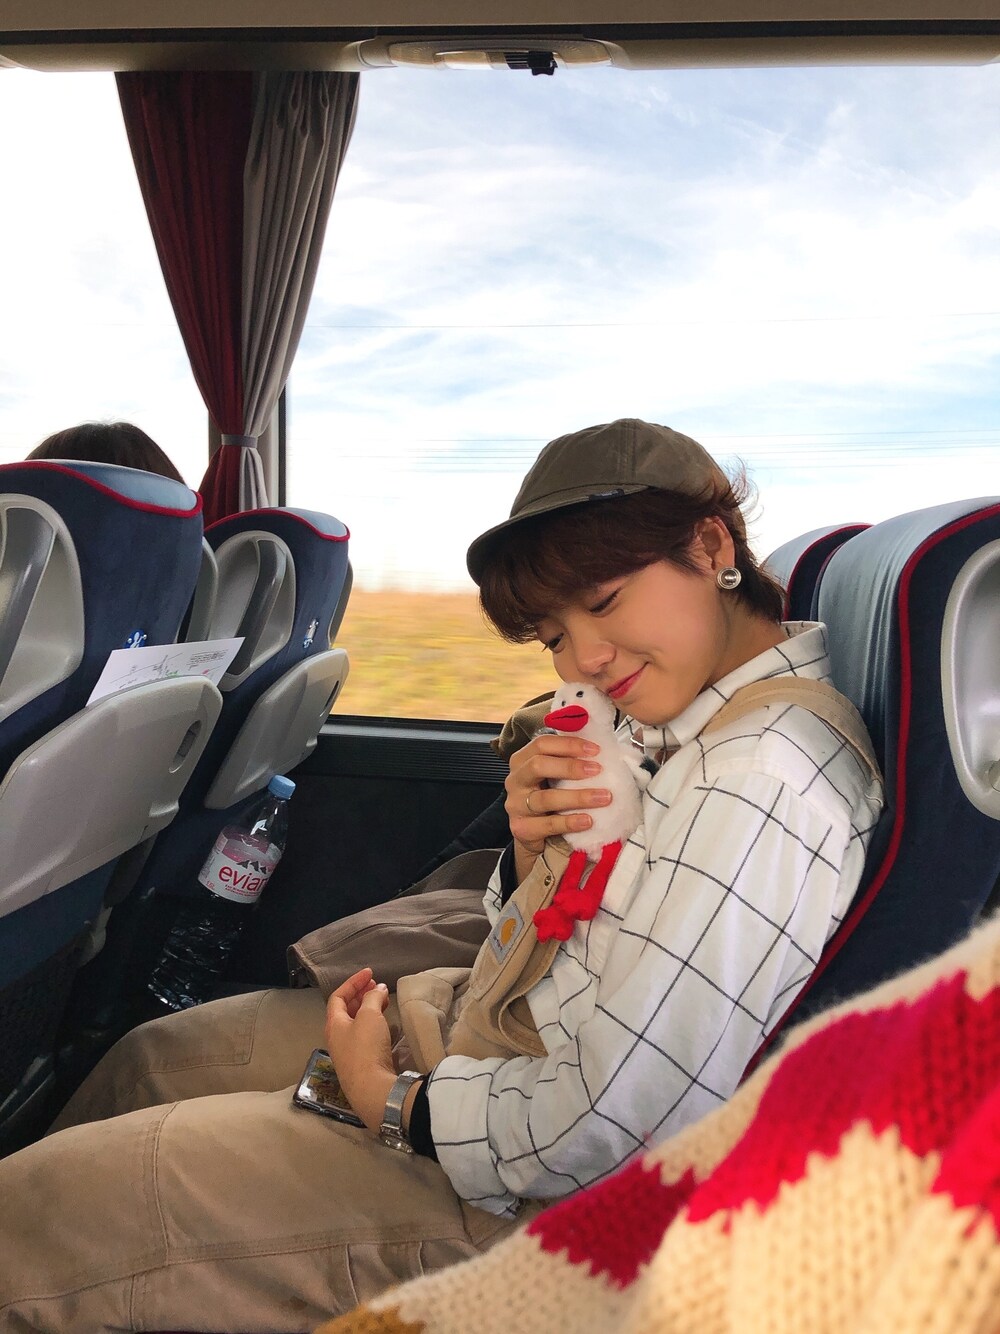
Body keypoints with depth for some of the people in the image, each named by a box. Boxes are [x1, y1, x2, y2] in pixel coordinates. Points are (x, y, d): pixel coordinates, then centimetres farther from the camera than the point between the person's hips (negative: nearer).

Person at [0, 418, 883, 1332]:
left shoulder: (763, 781, -28)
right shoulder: (678, 716, 2)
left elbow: (603, 1131, -28)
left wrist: (387, 1099, -12)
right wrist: (533, 849, -11)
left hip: (526, 1195, -9)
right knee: (151, 1059, 22)